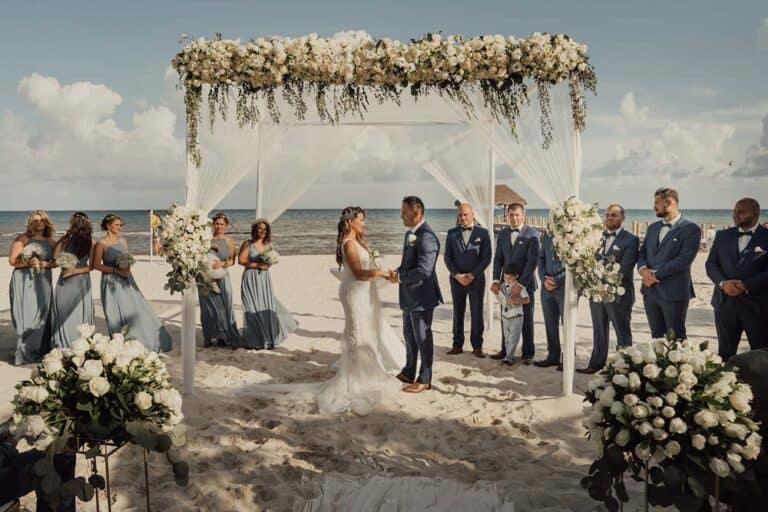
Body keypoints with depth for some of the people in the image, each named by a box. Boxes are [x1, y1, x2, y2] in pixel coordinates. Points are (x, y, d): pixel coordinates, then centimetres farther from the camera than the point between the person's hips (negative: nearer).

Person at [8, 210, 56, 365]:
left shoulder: (50, 241, 10)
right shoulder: (22, 239, -1)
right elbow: (12, 260, -5)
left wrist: (44, 264, -11)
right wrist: (28, 262, -21)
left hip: (43, 282, 4)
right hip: (24, 282, -3)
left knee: (42, 314, 2)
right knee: (27, 315, -5)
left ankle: (41, 350, 11)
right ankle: (25, 353, 1)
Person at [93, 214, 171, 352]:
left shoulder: (123, 241, 10)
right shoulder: (102, 244, -7)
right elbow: (96, 265, -10)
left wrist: (127, 268, -6)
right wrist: (116, 270, -17)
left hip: (126, 281, 5)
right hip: (111, 282, -5)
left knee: (137, 310, 4)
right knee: (117, 315, -1)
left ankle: (144, 343, 12)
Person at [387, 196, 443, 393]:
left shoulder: (426, 237, -22)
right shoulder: (409, 234, 10)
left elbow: (424, 270, -28)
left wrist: (399, 278, -19)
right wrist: (396, 272, 0)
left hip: (421, 296, -10)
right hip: (409, 295, 10)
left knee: (422, 338, 4)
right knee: (409, 335, 21)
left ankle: (424, 380, 17)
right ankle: (408, 373, 37)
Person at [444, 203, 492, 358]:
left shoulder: (483, 233, 0)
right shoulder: (452, 233, 6)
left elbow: (486, 258, -3)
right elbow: (447, 257, 4)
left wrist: (472, 275, -11)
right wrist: (457, 275, -9)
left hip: (476, 279, -2)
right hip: (456, 279, 2)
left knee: (476, 314, 1)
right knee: (457, 314, 7)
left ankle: (477, 346, 8)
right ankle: (457, 345, 13)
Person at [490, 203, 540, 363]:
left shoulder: (532, 234, -8)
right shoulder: (503, 234, 8)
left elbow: (532, 261, -14)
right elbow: (498, 258, 9)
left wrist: (521, 284, -18)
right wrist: (496, 280, -4)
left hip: (525, 284, -4)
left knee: (526, 320, 7)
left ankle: (528, 353, 17)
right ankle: (505, 350, 18)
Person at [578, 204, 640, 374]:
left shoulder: (631, 240, -6)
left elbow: (624, 269, -15)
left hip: (618, 294, -5)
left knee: (623, 333, 5)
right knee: (599, 331, 14)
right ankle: (596, 364, 22)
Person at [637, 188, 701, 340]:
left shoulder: (691, 229, -7)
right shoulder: (653, 227, 15)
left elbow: (684, 260, -17)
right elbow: (642, 253, 13)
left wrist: (656, 274, -15)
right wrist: (643, 269, -9)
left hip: (673, 292, -6)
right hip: (650, 291, 6)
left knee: (676, 339, 3)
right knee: (656, 337, 13)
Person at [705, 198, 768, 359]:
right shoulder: (723, 236, 10)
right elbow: (711, 263, 7)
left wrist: (745, 285, -19)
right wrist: (723, 283, -11)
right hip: (725, 303, 3)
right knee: (725, 353, 11)